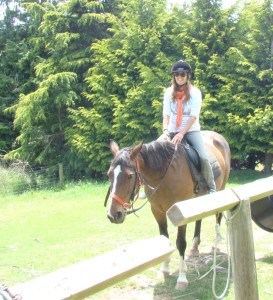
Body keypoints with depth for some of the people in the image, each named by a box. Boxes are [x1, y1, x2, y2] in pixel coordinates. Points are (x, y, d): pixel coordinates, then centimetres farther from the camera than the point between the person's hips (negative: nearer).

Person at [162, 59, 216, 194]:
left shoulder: (195, 92, -5)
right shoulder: (169, 92, 4)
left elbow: (193, 116, -12)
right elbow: (166, 113, -3)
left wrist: (182, 134, -23)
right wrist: (165, 130, -22)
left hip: (191, 130, -3)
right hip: (173, 131, 3)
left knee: (203, 157, -22)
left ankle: (212, 189, -7)